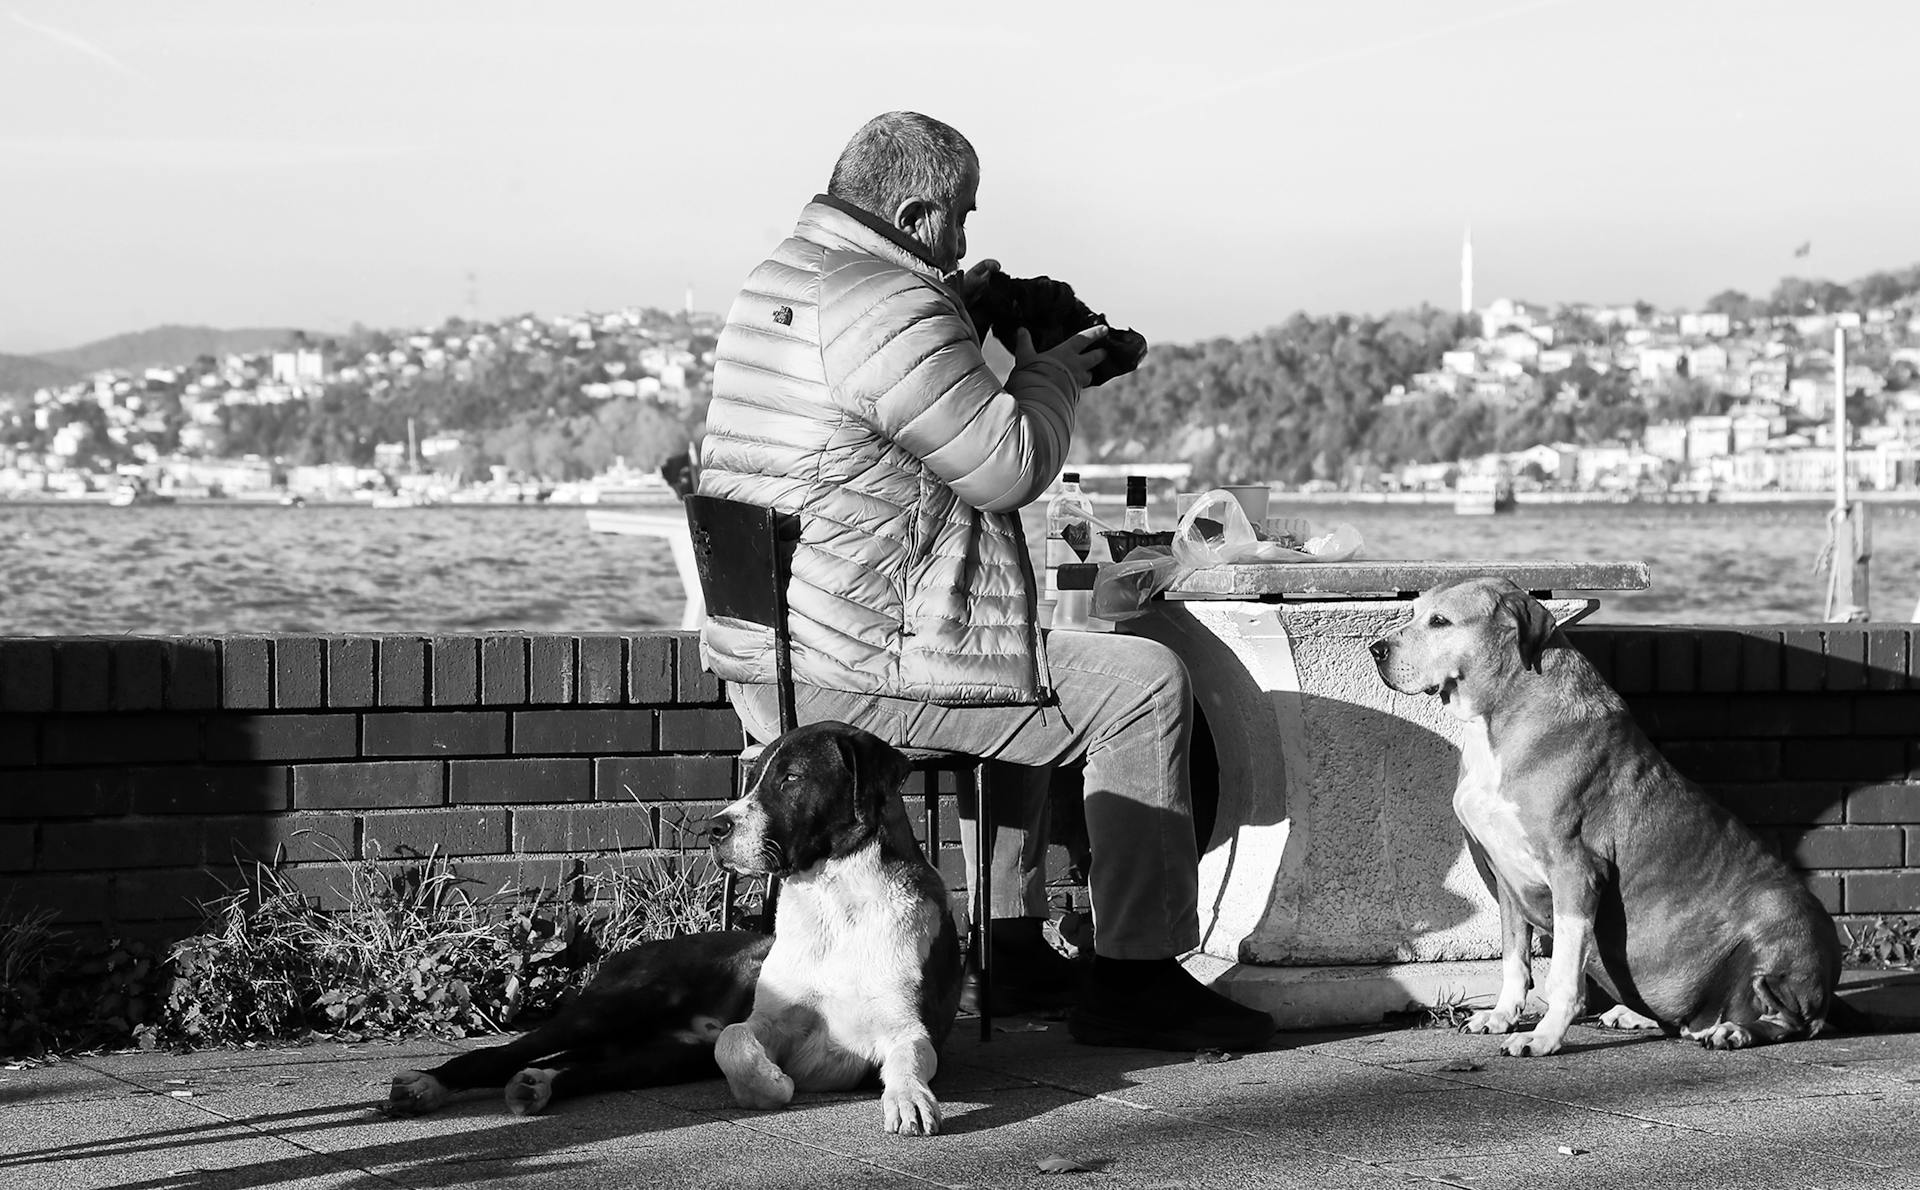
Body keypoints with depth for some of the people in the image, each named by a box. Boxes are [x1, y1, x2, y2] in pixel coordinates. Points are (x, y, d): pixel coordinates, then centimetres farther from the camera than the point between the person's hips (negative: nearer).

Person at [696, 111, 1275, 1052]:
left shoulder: (773, 284, 15)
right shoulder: (887, 307, -18)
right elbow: (1010, 469, -15)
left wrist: (963, 323, 18)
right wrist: (1050, 371, 3)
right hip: (856, 679, -11)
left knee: (1037, 670, 33)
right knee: (1144, 686, -5)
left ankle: (1014, 941, 34)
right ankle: (1133, 977, -1)